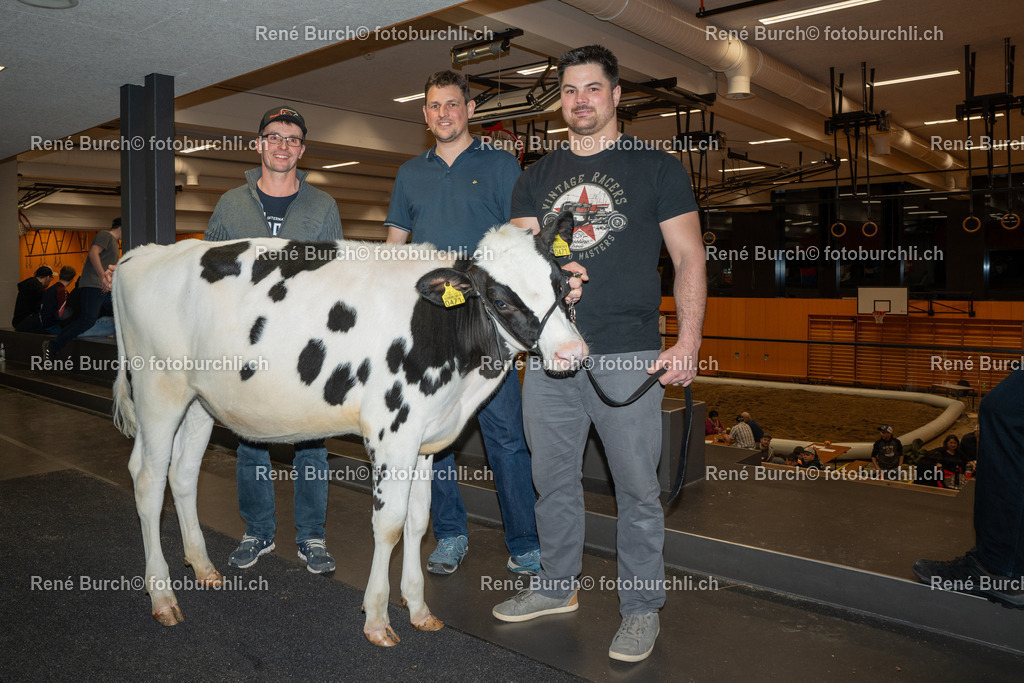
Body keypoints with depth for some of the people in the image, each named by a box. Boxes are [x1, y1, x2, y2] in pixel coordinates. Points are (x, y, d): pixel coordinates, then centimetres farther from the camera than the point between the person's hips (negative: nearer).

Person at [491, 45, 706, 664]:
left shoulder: (657, 167, 4)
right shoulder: (538, 178, 15)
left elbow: (689, 256, 1)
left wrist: (689, 341, -9)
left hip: (629, 356, -4)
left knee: (636, 486, 3)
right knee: (554, 479, 13)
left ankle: (642, 607, 19)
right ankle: (557, 586, 31)